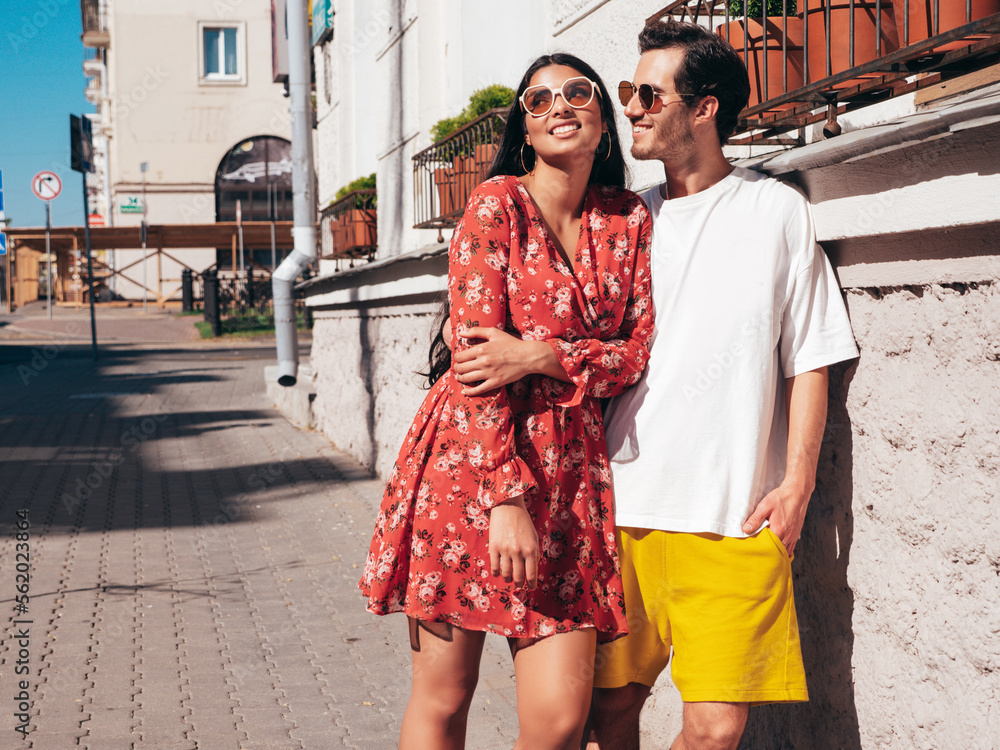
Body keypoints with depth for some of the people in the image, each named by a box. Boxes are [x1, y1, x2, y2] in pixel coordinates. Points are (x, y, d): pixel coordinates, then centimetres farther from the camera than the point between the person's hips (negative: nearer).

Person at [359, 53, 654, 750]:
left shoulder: (629, 219, 11)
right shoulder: (498, 202, -3)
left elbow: (641, 351, 6)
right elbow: (475, 354, -10)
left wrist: (544, 357, -12)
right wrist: (507, 497, -17)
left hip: (570, 467, 4)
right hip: (472, 458, -3)